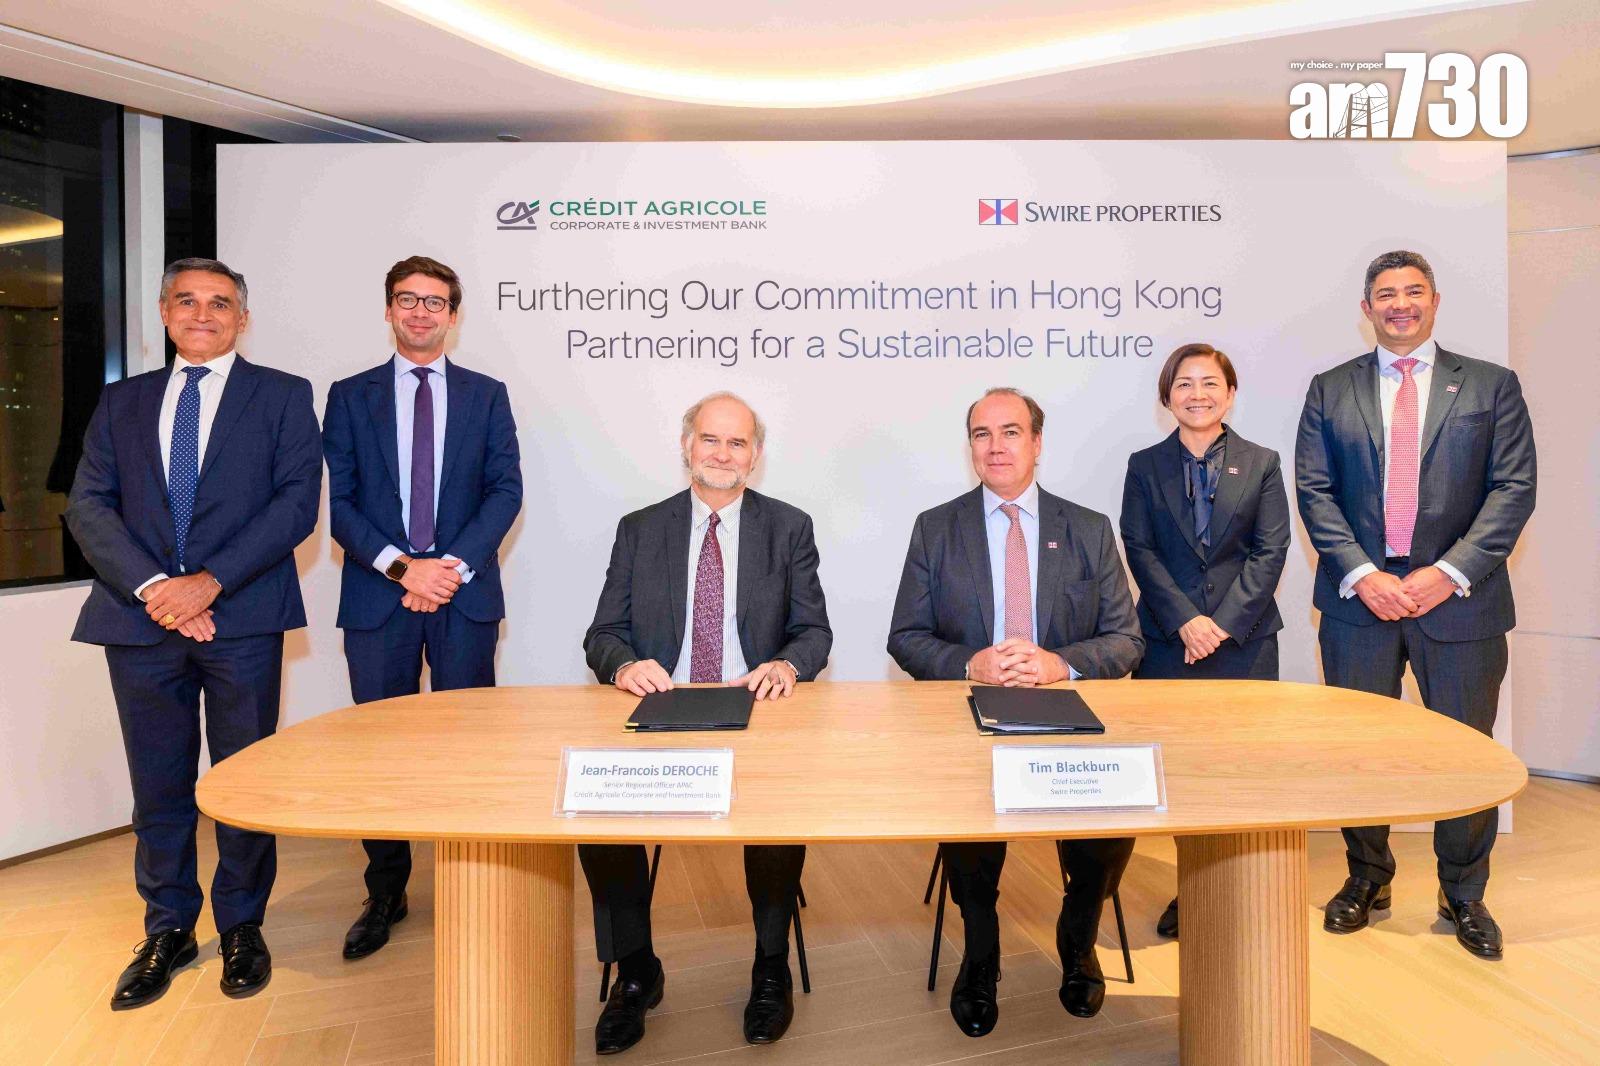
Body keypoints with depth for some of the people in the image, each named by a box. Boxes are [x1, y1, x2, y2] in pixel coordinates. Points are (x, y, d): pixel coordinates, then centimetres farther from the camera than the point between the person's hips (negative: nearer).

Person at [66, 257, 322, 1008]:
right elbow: (89, 504, 6)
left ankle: (241, 926, 23)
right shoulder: (122, 401, 15)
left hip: (242, 617, -3)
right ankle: (168, 929, 28)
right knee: (158, 783, 12)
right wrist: (150, 586, -11)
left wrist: (210, 581, -14)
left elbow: (297, 501, -6)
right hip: (141, 615, 3)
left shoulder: (282, 395, 5)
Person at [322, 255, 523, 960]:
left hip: (465, 593, 0)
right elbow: (340, 502, 2)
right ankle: (385, 895, 24)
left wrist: (452, 565, -12)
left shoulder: (486, 395, 9)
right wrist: (400, 567, -12)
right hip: (377, 596, 1)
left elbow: (506, 490, 1)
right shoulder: (350, 396, 10)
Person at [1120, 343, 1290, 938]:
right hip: (1168, 642, 0)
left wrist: (1225, 622, -11)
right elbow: (1140, 550, 0)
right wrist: (1185, 620, -11)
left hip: (1244, 639, 0)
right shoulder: (1145, 466, 7)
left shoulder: (1262, 464, 7)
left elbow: (1270, 551, 0)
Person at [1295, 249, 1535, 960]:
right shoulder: (1330, 390, 8)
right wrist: (1360, 574, -11)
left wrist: (1450, 571, -13)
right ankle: (1367, 879, 28)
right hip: (1359, 598, 1)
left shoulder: (1492, 386, 7)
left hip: (1459, 597, 0)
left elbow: (1513, 487, -1)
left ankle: (1464, 896, 29)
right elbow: (1314, 489, 0)